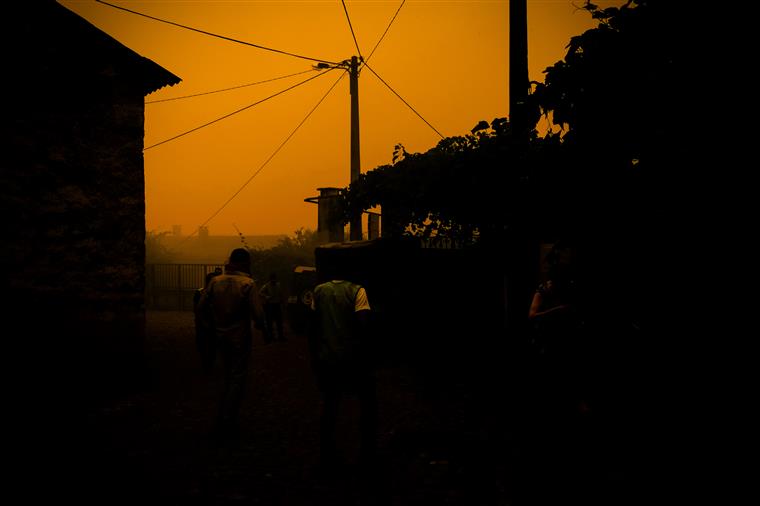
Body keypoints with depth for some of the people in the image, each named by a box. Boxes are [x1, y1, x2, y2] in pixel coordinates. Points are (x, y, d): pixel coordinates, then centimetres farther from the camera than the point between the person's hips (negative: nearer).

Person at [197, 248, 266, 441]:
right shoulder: (248, 284, -16)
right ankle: (227, 423, 4)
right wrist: (260, 325, 1)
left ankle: (223, 420, 24)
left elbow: (201, 306, 0)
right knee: (238, 378, 4)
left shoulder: (215, 281, -3)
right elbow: (257, 313, -19)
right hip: (240, 336, -5)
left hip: (221, 336, 5)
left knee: (228, 377, 20)